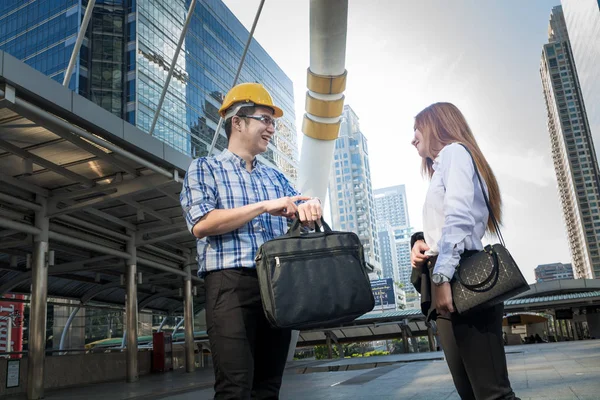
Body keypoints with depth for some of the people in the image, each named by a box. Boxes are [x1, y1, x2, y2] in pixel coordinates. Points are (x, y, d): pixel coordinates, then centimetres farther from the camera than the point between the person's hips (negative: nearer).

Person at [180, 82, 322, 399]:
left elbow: (300, 213, 13)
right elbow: (201, 224, -9)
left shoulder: (275, 177, 22)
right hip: (230, 284, -5)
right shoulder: (205, 168, 7)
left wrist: (309, 207, -13)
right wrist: (264, 206, -12)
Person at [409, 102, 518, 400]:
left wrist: (441, 276, -24)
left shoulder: (454, 151, 2)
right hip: (452, 282, 10)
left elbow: (459, 217, -16)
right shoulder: (443, 165, 30)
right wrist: (421, 241, 3)